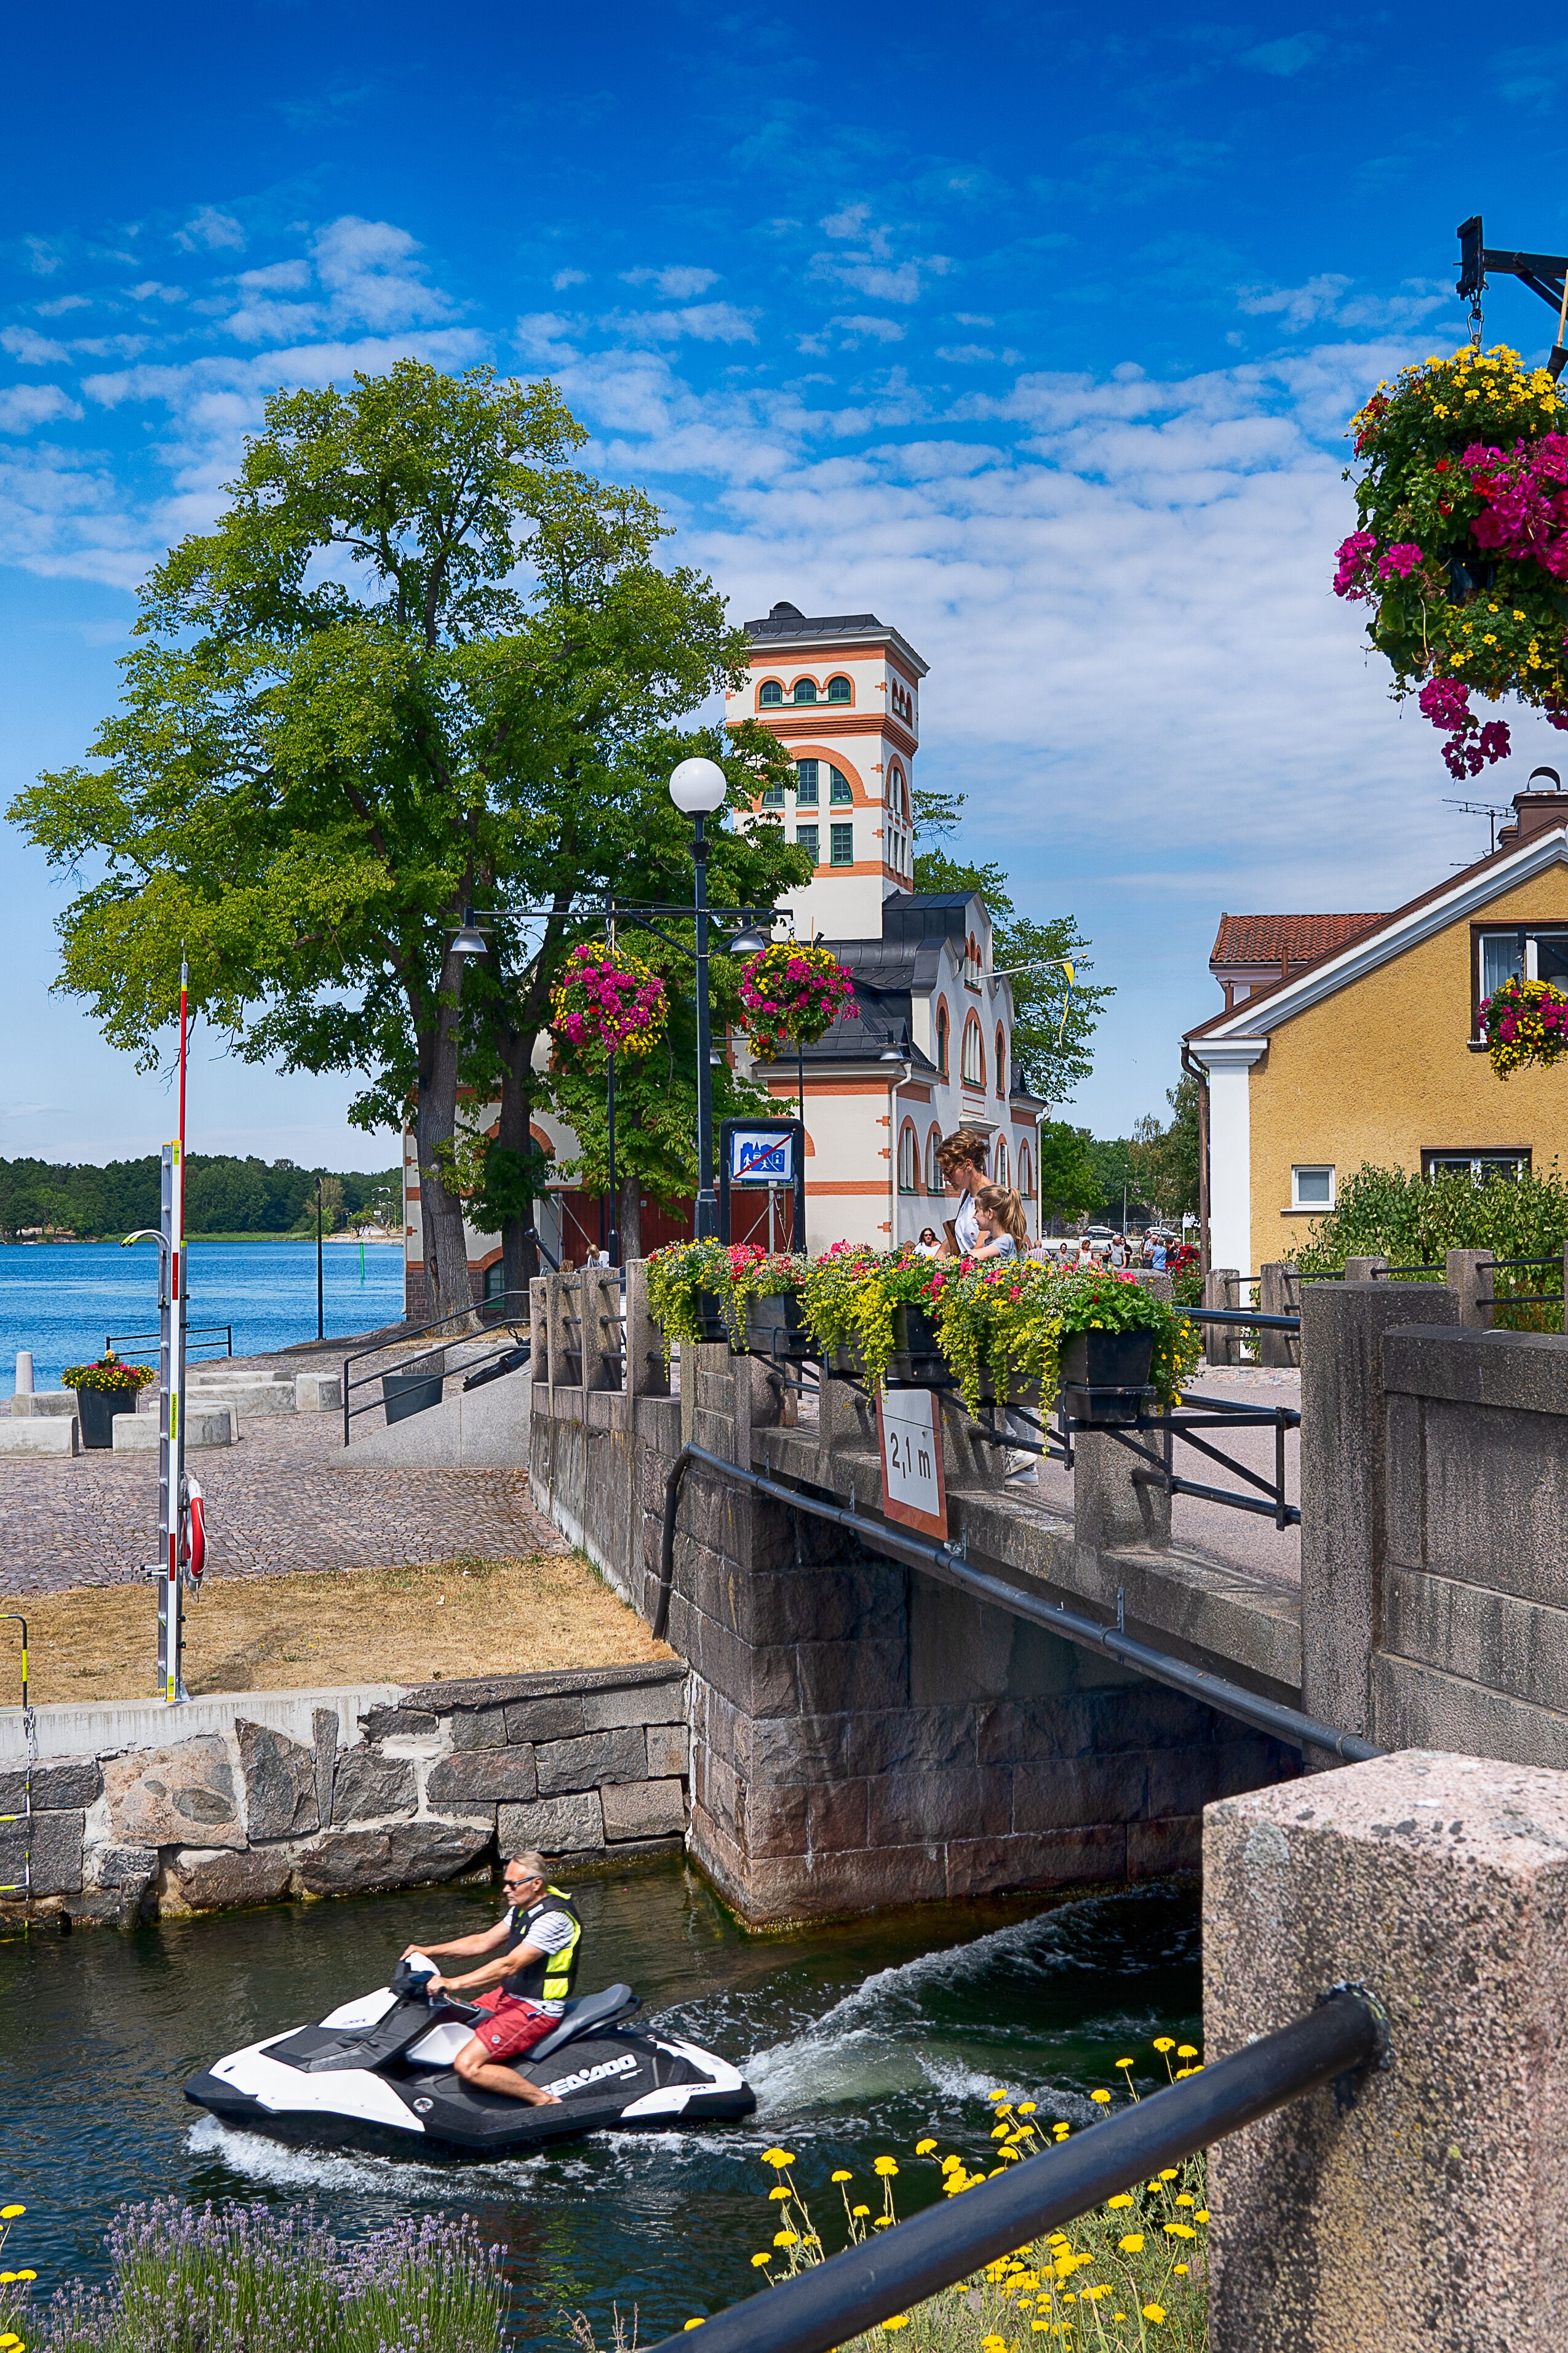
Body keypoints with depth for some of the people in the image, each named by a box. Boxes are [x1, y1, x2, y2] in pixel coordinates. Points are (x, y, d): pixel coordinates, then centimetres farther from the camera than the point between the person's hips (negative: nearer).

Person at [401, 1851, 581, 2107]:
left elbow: (509, 1965, -29)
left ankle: (545, 2101, -11)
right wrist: (428, 1951, 6)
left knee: (467, 2065, -20)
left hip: (536, 2009, -10)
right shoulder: (523, 1908, 7)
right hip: (509, 1995, 10)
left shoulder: (554, 1917, -23)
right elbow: (483, 1942, 14)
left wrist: (453, 1984, -32)